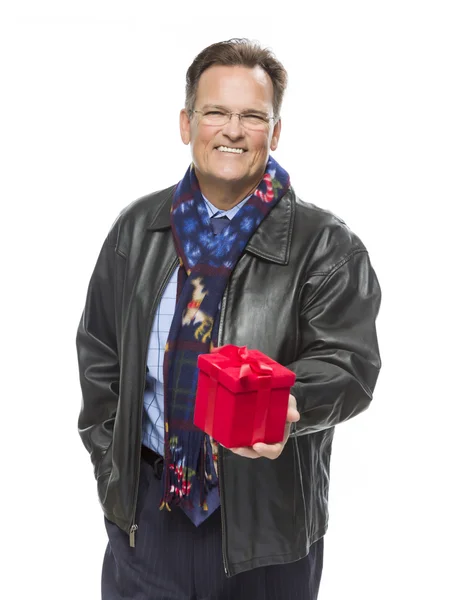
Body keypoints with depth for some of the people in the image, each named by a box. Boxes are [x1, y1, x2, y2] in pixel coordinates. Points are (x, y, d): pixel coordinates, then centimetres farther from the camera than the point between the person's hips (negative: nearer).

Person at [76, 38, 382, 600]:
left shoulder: (326, 245, -8)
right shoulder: (138, 228, 3)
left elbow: (349, 362, -16)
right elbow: (99, 351, 10)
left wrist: (289, 406, -36)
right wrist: (109, 458, 5)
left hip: (266, 517, -2)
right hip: (145, 502, 3)